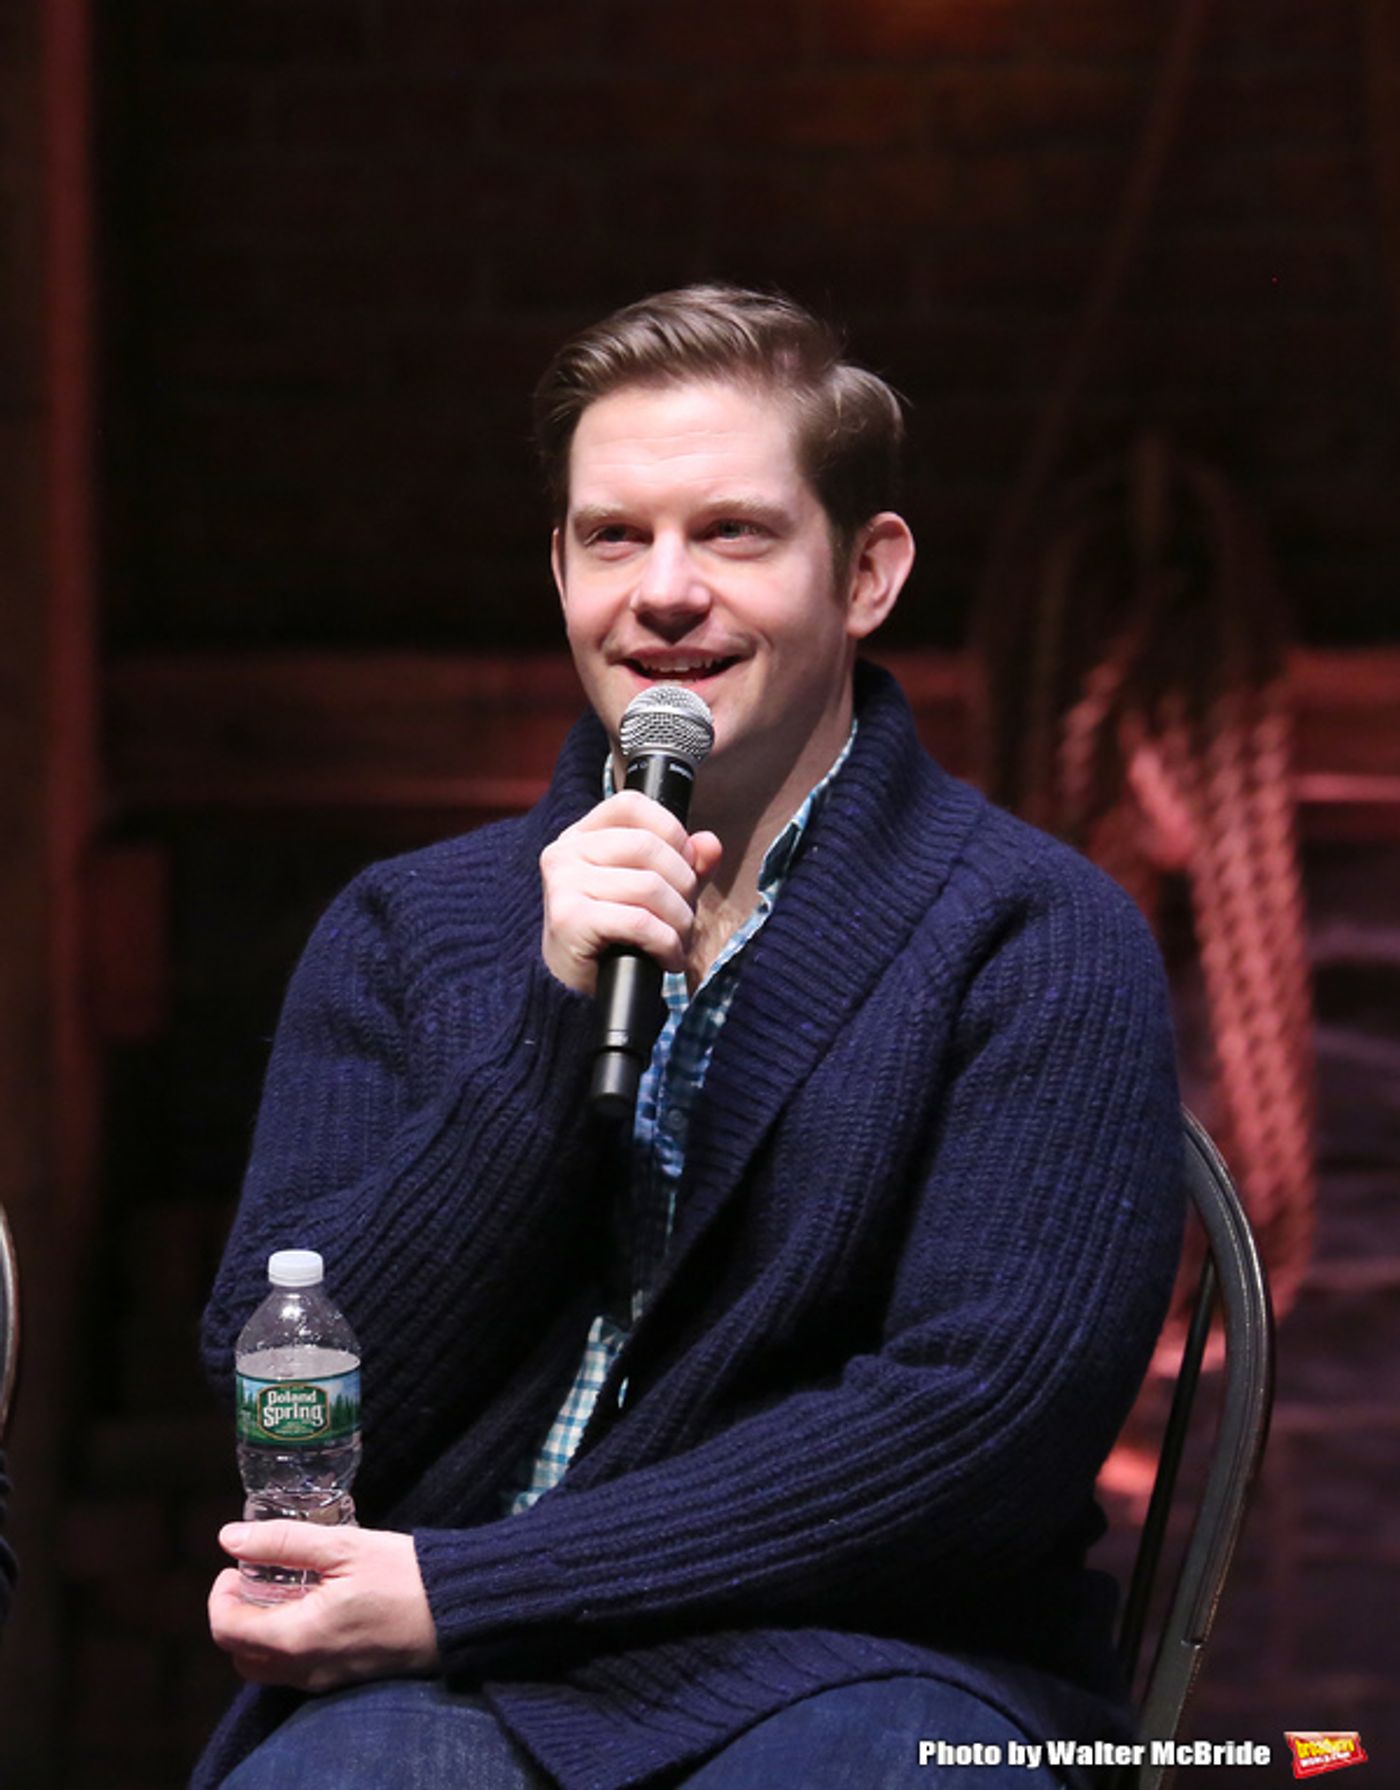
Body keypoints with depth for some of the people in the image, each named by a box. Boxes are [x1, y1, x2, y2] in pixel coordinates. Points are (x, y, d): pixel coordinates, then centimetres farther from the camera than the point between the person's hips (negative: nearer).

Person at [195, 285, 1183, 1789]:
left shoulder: (1038, 943, 3)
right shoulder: (400, 934, 14)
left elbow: (987, 1419, -8)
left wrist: (456, 1590, -11)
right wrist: (556, 1023, -8)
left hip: (861, 1663, -1)